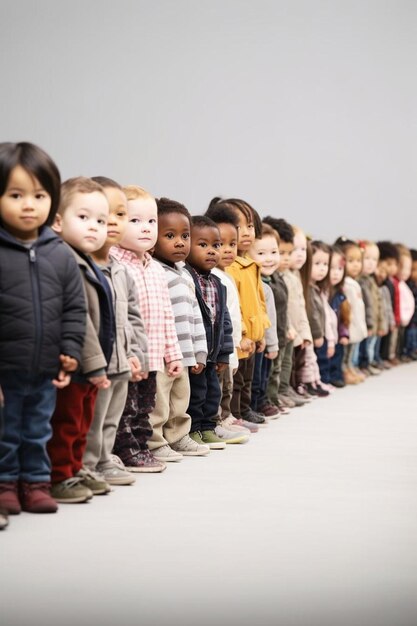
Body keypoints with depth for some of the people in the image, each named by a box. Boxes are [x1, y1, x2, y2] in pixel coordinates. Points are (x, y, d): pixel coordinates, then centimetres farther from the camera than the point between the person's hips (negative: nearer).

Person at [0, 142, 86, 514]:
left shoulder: (61, 255, 2)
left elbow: (75, 309, 6)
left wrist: (70, 353, -2)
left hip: (45, 371, 4)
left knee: (38, 432, 16)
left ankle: (35, 481, 28)